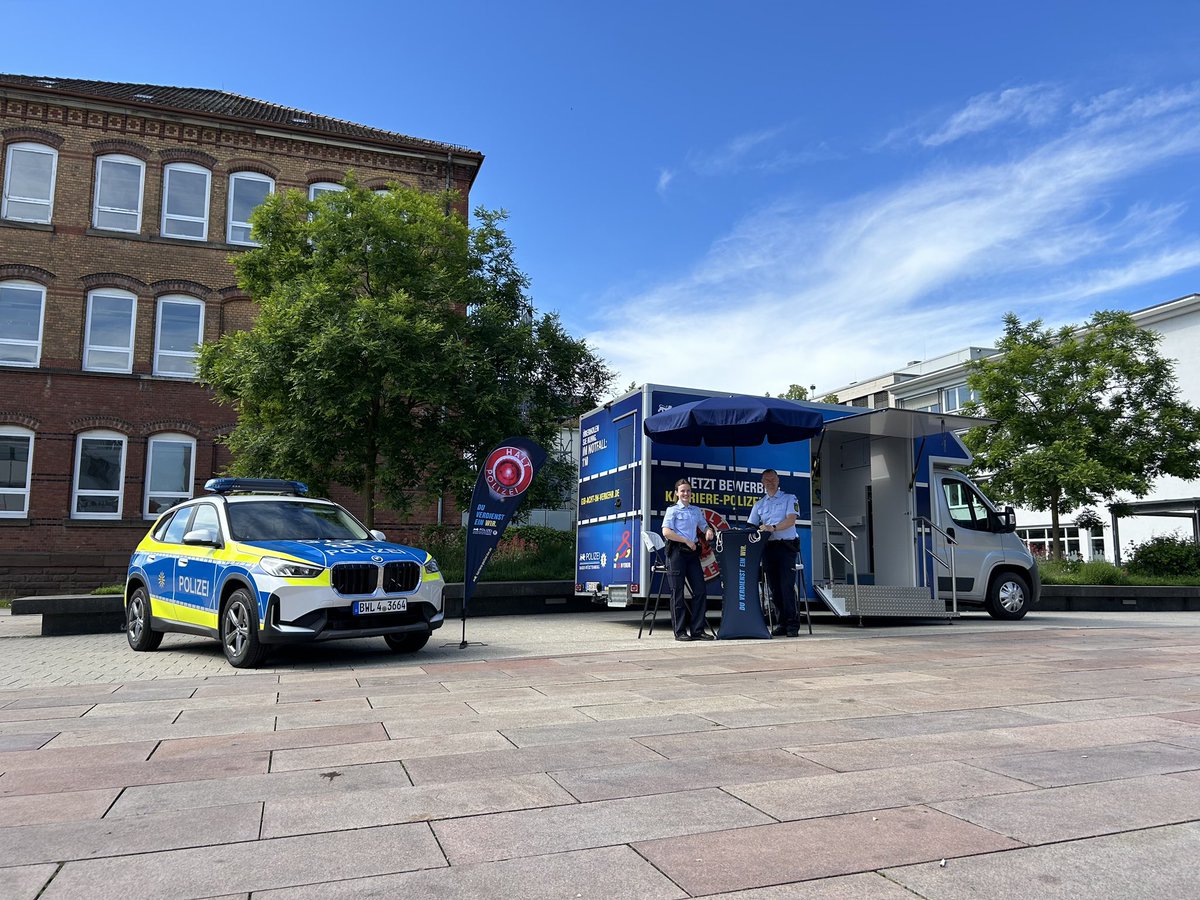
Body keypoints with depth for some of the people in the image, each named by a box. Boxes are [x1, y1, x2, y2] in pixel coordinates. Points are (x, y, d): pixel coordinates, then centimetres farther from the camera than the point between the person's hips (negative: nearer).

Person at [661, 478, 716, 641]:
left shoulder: (696, 510, 16)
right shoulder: (672, 510, 0)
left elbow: (703, 526, 25)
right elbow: (666, 532, -10)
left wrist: (708, 530, 1)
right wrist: (686, 540, -13)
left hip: (692, 552, 6)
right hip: (677, 551, -6)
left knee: (700, 590, 0)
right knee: (678, 592, -2)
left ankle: (697, 630, 7)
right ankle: (680, 632, 3)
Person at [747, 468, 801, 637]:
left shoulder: (789, 498, 7)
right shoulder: (759, 504, 19)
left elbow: (791, 519, -9)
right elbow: (752, 526, 14)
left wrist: (773, 527, -22)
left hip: (786, 545, -4)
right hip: (768, 547, 5)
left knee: (787, 585, -12)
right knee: (774, 587, 5)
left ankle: (793, 625, -9)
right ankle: (782, 623, 12)